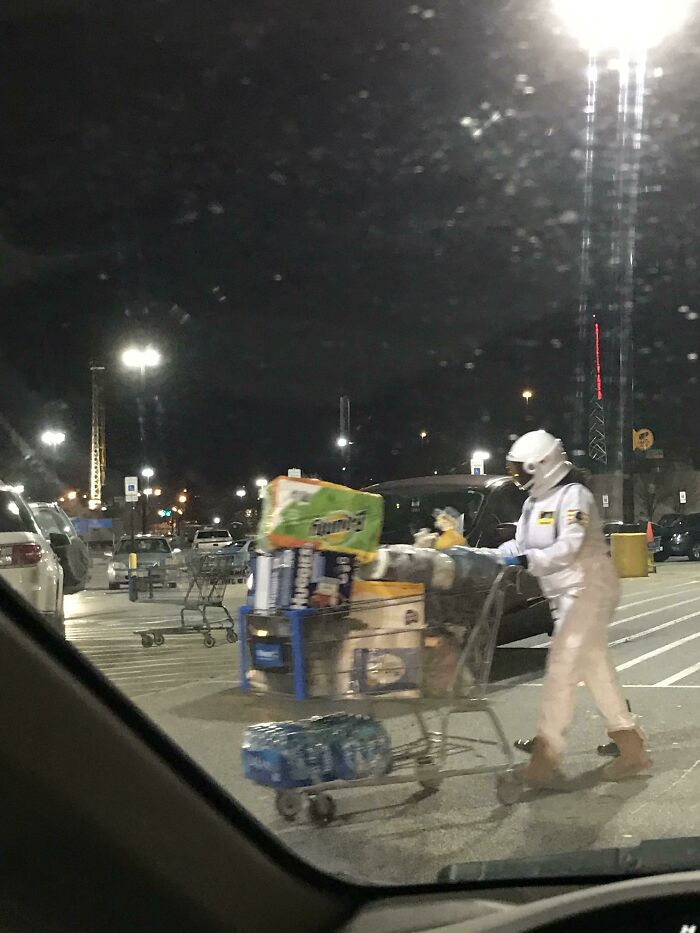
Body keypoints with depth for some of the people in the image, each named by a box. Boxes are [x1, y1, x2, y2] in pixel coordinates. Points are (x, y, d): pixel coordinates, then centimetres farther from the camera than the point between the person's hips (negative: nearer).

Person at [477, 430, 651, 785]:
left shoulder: (573, 496, -14)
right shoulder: (535, 502, 14)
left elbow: (569, 547, -25)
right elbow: (519, 545, 12)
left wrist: (528, 560, -33)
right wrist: (483, 556, -1)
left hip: (588, 587, -10)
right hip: (564, 593, 10)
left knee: (562, 664, -14)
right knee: (594, 666, 12)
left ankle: (547, 748, -14)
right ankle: (629, 744, 20)